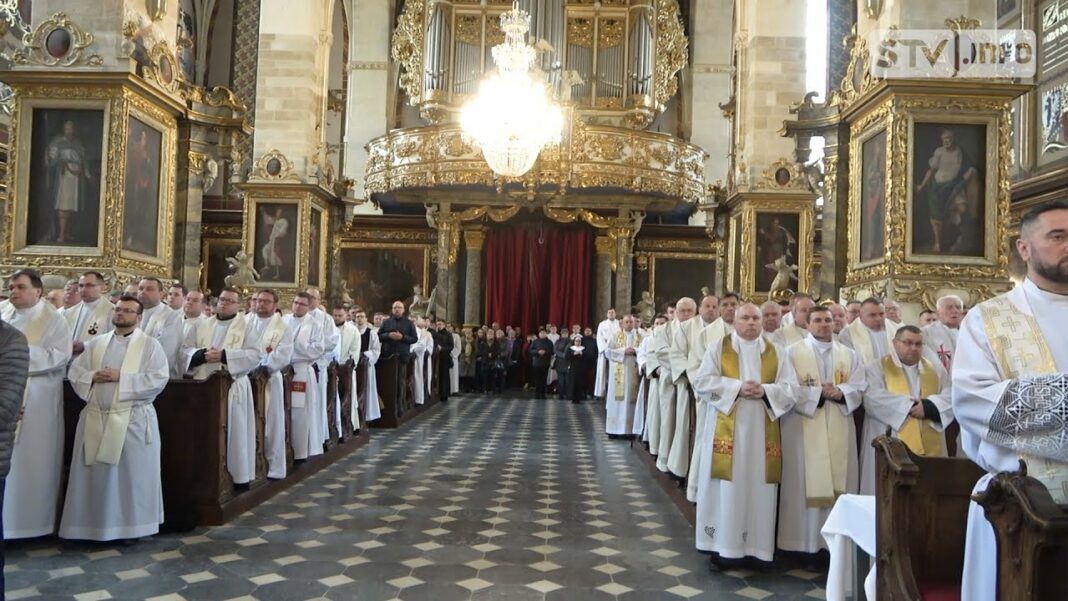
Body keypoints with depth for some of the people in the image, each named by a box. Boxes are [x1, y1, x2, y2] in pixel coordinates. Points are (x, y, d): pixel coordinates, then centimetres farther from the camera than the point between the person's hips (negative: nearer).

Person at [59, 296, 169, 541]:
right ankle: (93, 526, 20)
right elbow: (75, 371, 11)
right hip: (95, 418, 4)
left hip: (133, 420, -4)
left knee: (132, 476, 0)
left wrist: (121, 378, -15)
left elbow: (159, 379, -11)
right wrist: (93, 376, -9)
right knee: (95, 475, 9)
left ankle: (132, 527, 11)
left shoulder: (150, 345, -1)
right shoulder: (96, 343, 13)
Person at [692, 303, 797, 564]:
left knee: (758, 489, 4)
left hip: (762, 432, 2)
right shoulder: (718, 348, 4)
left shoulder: (775, 353, 10)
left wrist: (765, 390, -15)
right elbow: (702, 382, -6)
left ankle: (755, 546, 14)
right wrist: (737, 387, -15)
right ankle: (720, 544, 8)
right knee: (726, 489, 0)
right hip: (727, 430, -2)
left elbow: (791, 388, 3)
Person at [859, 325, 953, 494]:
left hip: (930, 449, 4)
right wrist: (909, 405, -11)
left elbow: (951, 398, 5)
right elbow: (873, 398, -12)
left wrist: (929, 406, -13)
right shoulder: (876, 367, 5)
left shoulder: (936, 369, 18)